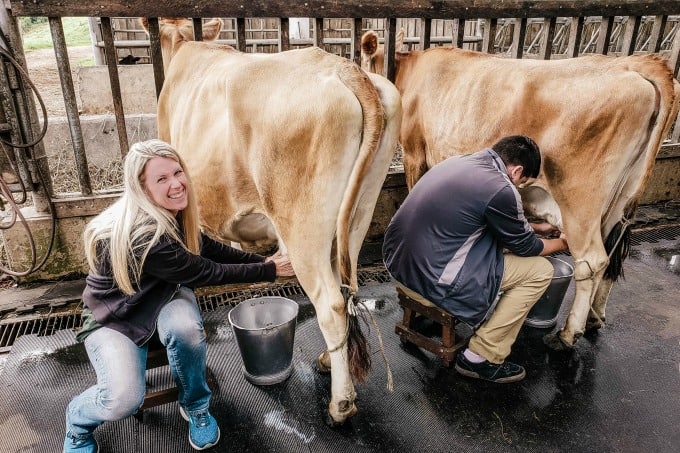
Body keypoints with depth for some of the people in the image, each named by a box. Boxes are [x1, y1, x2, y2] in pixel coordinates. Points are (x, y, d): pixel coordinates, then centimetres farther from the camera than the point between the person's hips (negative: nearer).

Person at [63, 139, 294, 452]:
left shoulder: (174, 214, -12)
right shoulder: (142, 235, -36)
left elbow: (209, 249, 2)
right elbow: (205, 272, -28)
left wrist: (263, 260, -5)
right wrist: (269, 271, -19)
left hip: (163, 298, 5)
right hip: (113, 317, -5)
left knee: (186, 329, -30)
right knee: (124, 400, -26)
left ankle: (195, 407, 0)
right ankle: (77, 420, 13)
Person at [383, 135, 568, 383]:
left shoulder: (458, 161, 10)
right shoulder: (500, 190, -16)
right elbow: (524, 246, 3)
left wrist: (537, 227, 36)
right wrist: (560, 243, 22)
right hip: (429, 281, -9)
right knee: (540, 271, 5)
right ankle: (481, 358, 11)